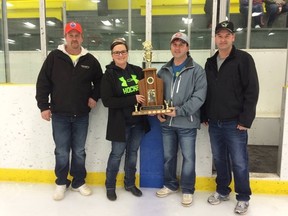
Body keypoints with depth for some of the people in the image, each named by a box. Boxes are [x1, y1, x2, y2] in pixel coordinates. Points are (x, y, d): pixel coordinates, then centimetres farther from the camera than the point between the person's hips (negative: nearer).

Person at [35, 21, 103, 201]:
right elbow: (43, 83, -1)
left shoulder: (90, 60, 2)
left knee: (79, 152, 12)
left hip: (82, 116, 1)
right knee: (61, 152, 8)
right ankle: (61, 183, 28)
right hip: (59, 115, -1)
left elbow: (99, 81, 15)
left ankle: (79, 182, 30)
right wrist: (44, 106, -5)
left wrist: (94, 96, 2)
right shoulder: (54, 57, -3)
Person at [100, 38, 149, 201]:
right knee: (117, 154, 8)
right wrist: (133, 99, -21)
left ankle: (130, 184, 35)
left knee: (132, 153, 16)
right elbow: (107, 101, -17)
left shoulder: (138, 71, 3)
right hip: (120, 123, -4)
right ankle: (110, 186, 30)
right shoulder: (109, 75, -8)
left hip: (138, 121, 4)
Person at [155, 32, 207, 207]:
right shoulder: (164, 70, 9)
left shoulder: (197, 70, -5)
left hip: (187, 123, -4)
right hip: (167, 123, 5)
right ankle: (170, 185, 36)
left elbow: (199, 96, -14)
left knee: (188, 157, 6)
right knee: (168, 156, 16)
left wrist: (180, 111, -20)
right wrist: (158, 112, -4)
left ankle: (188, 190, 25)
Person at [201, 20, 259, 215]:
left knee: (239, 162, 5)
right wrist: (204, 115, 9)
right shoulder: (210, 63, 11)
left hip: (235, 123, -5)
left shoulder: (243, 59, -6)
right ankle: (222, 191, 33)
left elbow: (252, 91, -10)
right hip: (214, 123, 5)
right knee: (219, 159, 15)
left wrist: (245, 119, -15)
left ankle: (243, 198, 24)